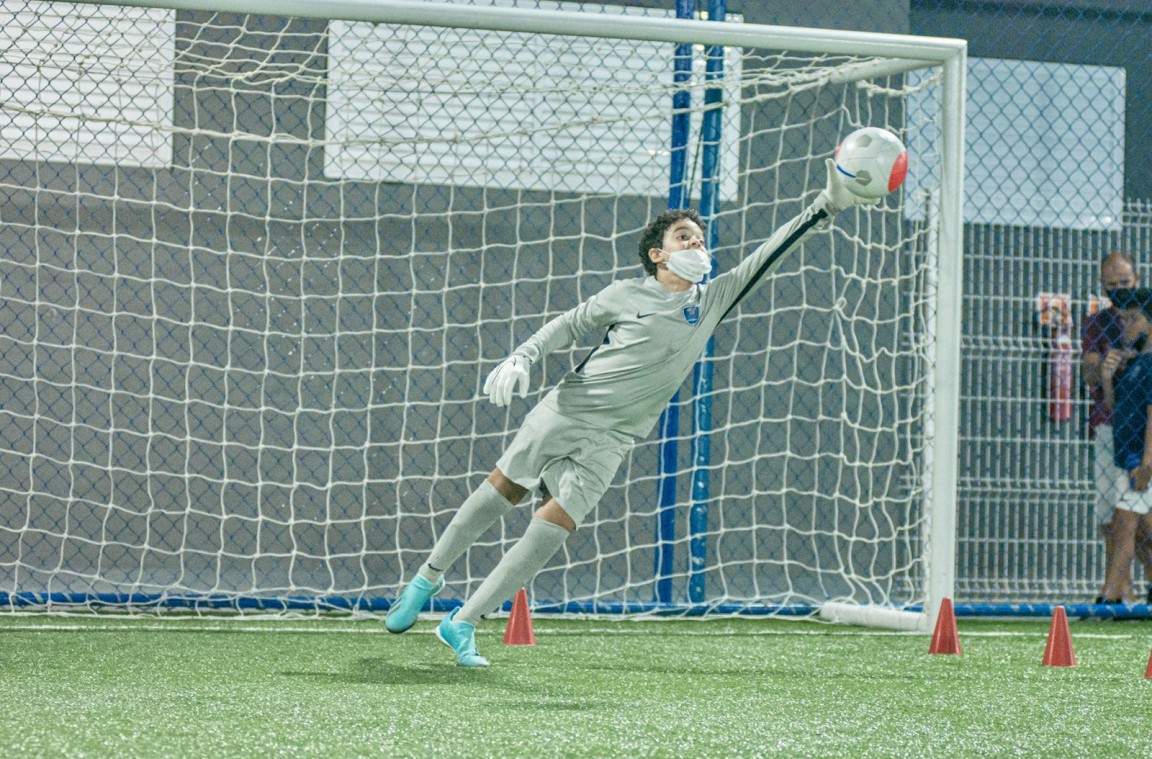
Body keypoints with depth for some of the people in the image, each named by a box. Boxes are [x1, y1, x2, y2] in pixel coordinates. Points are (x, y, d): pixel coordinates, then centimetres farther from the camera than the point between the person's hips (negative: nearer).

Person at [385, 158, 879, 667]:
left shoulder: (712, 301, 2)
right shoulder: (625, 295, -3)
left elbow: (770, 254, -3)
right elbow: (567, 326, 10)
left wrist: (828, 206, -10)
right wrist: (520, 359, -4)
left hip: (609, 440, 1)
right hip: (565, 410, -1)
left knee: (551, 529, -11)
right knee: (500, 492, 4)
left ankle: (461, 625, -5)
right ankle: (429, 577, 27)